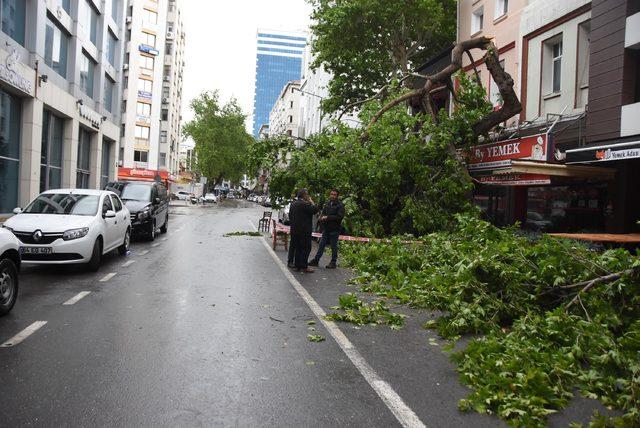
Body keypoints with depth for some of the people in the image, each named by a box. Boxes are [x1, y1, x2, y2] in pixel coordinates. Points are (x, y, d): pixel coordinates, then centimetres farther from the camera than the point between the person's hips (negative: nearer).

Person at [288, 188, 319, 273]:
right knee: (306, 248, -3)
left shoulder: (293, 203, 13)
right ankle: (304, 267, -4)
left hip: (294, 230, 9)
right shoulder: (305, 204, -16)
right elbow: (315, 209, -18)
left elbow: (290, 215, 19)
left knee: (297, 248, 13)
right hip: (304, 231, -9)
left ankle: (297, 265, 17)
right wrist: (311, 201, -5)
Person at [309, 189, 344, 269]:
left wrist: (328, 217, -17)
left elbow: (340, 217, -17)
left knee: (334, 246, 3)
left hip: (334, 229, -6)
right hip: (326, 228, 6)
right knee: (321, 245, 9)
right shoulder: (328, 204, 12)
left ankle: (333, 262, 13)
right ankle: (316, 260, 16)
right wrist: (322, 218, -6)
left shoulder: (340, 205, -8)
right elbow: (323, 212, 18)